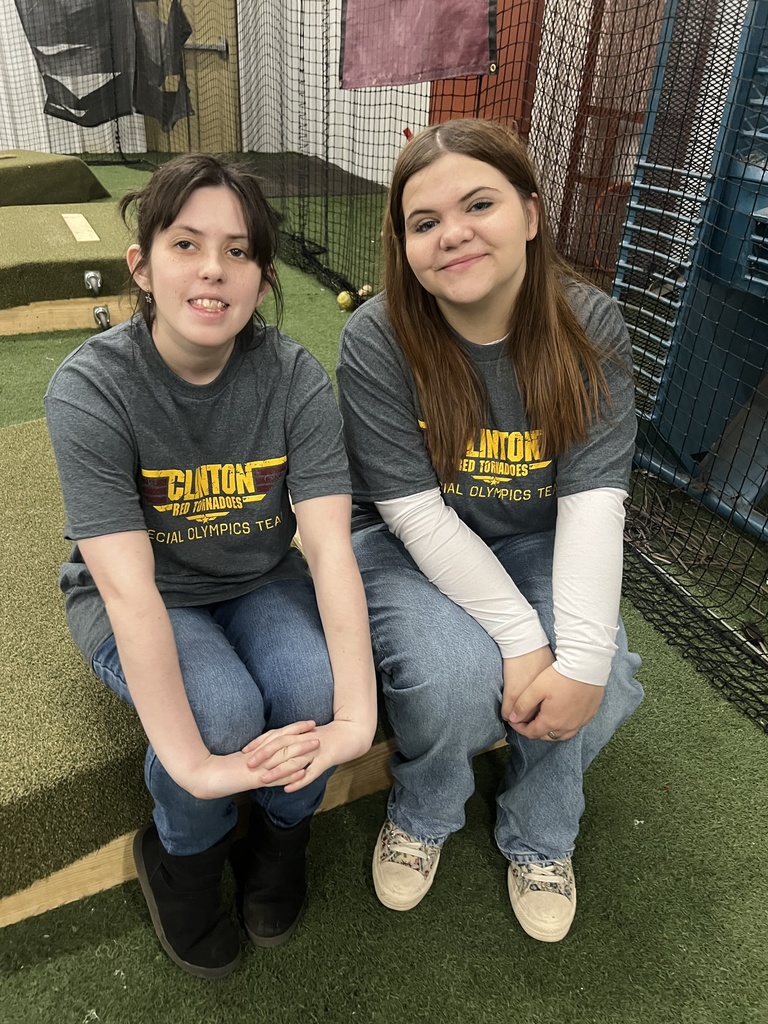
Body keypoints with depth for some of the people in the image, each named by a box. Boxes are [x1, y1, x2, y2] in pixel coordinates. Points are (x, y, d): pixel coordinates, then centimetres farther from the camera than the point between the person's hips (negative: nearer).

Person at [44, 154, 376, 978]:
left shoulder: (294, 378, -15)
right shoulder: (90, 390, -22)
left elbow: (330, 546, -23)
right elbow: (129, 586, -29)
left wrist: (356, 715, -34)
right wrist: (193, 764, -35)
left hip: (259, 584, 2)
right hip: (134, 601, -2)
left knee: (315, 691, -26)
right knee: (223, 712, -29)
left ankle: (279, 837, 11)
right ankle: (182, 858, 9)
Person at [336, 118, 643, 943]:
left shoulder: (591, 329, -13)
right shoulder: (377, 341, -20)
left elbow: (593, 497, -18)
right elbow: (417, 511, -22)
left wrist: (583, 656, -28)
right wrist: (521, 639, -27)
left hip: (535, 544, 3)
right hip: (409, 546, -2)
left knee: (607, 685, -20)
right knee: (454, 678, -29)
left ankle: (540, 839, 14)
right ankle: (421, 817, 9)